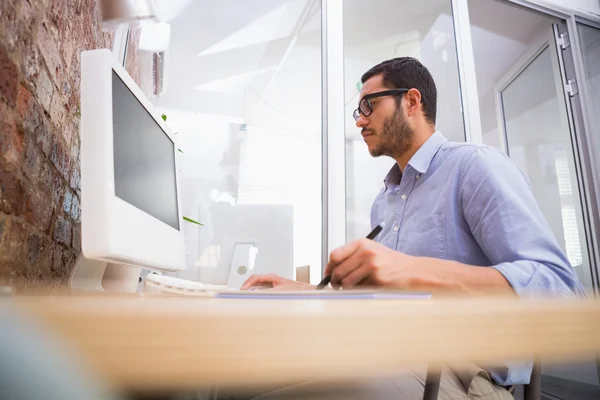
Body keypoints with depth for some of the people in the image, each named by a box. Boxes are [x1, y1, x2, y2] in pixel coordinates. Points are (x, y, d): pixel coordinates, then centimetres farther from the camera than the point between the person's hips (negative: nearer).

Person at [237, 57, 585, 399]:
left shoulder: (476, 165, -7)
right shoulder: (383, 201, 17)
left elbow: (560, 289, -18)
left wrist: (417, 270, -31)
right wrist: (303, 290, 7)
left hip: (463, 370, -6)